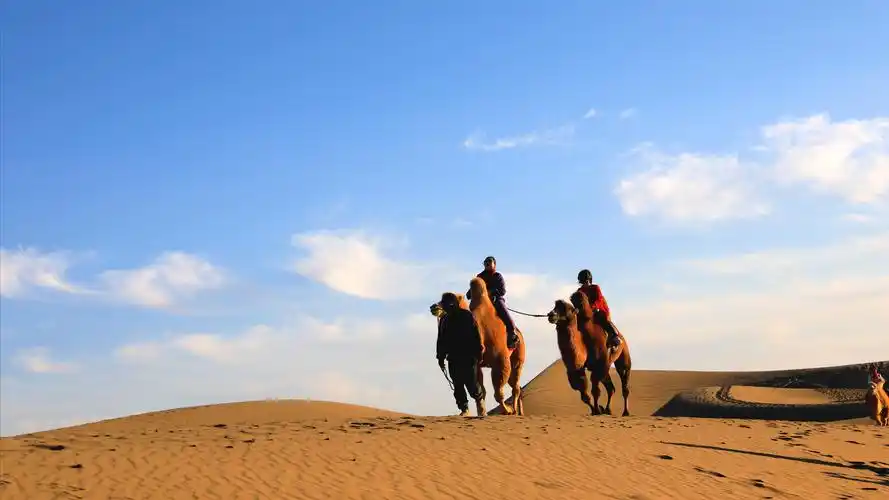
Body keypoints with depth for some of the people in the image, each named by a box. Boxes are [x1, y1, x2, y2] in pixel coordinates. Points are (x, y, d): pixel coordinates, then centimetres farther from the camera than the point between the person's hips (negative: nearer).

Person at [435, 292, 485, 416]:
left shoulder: (467, 316, -3)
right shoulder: (444, 320, 12)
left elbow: (476, 336, -4)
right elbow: (441, 341, 18)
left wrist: (478, 353, -9)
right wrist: (441, 357, 13)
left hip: (469, 358, -5)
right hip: (453, 359, 5)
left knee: (472, 386, -5)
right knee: (458, 386, 0)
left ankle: (480, 399, 23)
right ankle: (464, 409, 8)